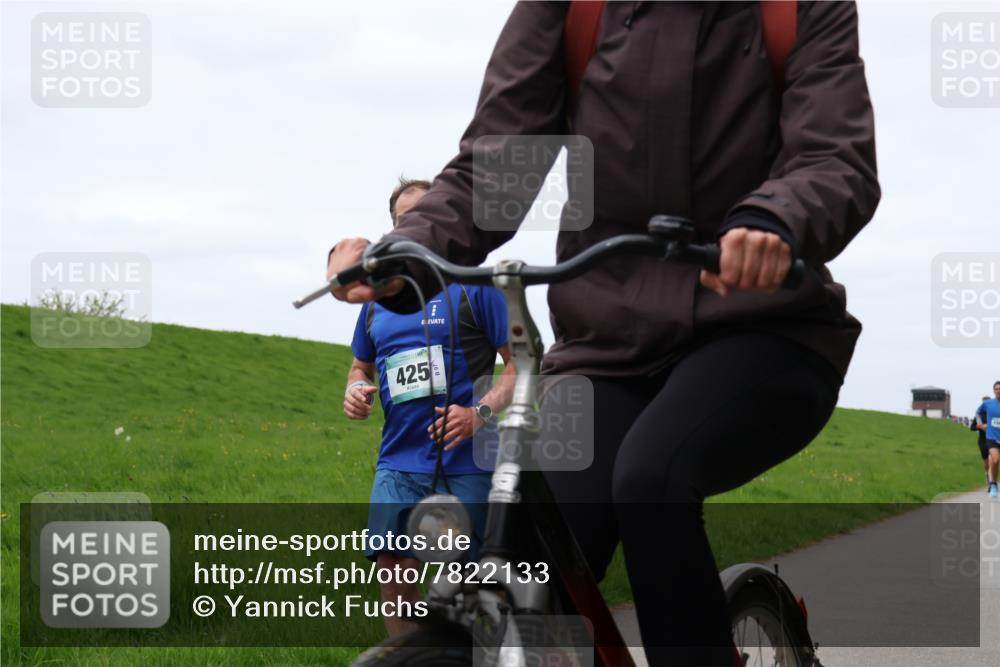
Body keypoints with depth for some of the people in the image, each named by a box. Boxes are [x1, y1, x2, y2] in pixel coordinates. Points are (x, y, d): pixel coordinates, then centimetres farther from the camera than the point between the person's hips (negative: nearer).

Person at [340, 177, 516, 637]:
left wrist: (481, 413, -19)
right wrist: (356, 390, 5)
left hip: (466, 462, -4)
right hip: (399, 463, 4)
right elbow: (362, 366, 29)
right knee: (393, 568, -9)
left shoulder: (474, 285, 0)